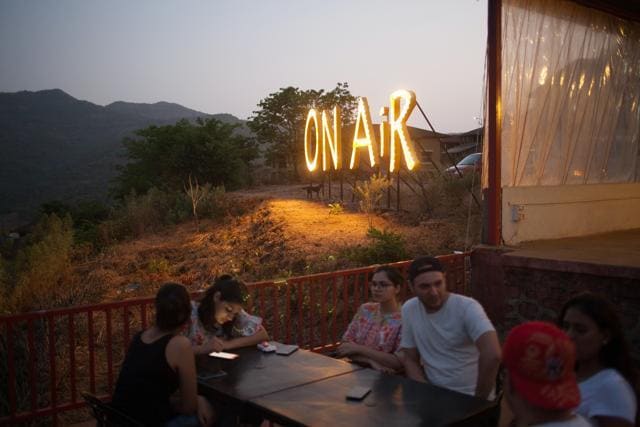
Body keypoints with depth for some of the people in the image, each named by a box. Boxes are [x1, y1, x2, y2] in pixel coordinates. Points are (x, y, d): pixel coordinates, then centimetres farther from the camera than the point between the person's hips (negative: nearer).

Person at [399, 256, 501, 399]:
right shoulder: (409, 309, 0)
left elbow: (492, 355, -28)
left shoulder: (467, 307, -15)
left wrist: (478, 399, -20)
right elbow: (410, 359, 7)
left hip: (470, 396, -3)